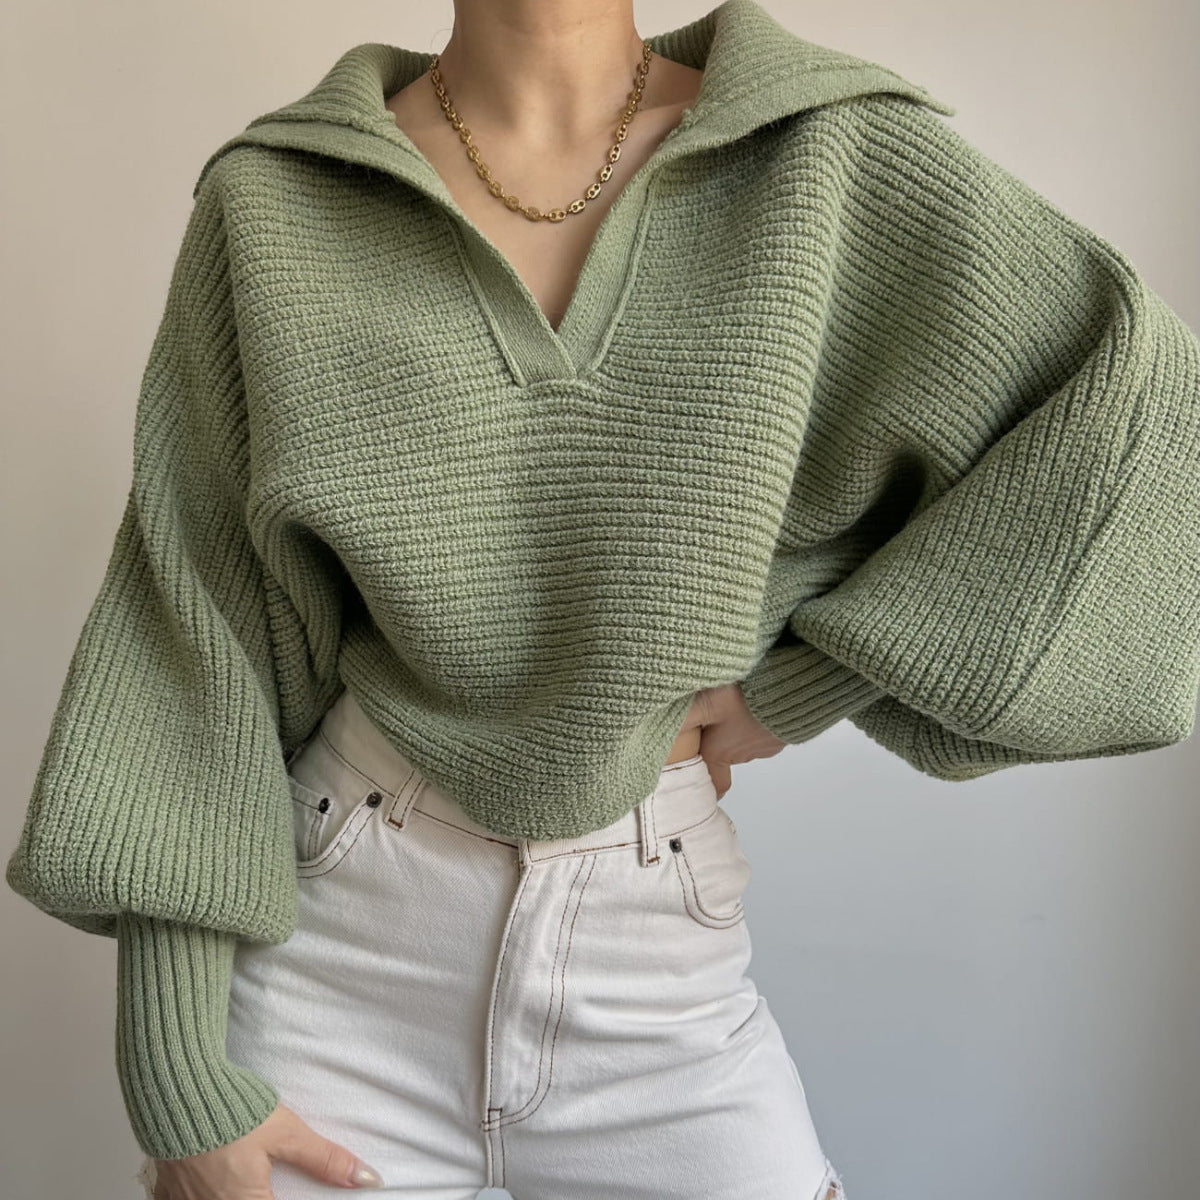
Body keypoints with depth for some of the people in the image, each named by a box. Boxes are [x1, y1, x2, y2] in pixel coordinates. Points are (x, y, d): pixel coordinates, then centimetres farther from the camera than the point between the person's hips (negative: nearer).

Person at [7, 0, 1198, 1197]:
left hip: (661, 962, 1)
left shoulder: (844, 156, -5)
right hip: (334, 946, 1)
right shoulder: (270, 203, -4)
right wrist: (177, 1074, -5)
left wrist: (814, 678, -11)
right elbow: (197, 638, -5)